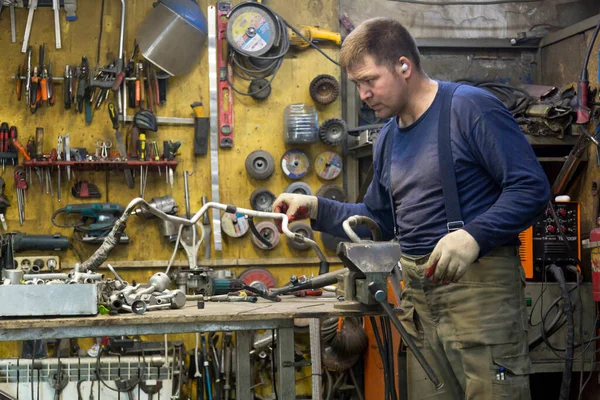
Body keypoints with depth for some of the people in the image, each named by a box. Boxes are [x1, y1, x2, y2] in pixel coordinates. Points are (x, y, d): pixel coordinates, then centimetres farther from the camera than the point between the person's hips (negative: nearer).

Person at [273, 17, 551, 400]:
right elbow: (379, 219, 25)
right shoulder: (389, 137, 17)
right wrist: (316, 209, 11)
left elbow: (532, 186, -14)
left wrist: (474, 235, -27)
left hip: (480, 285, -7)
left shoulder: (470, 107, -9)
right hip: (420, 297, 8)